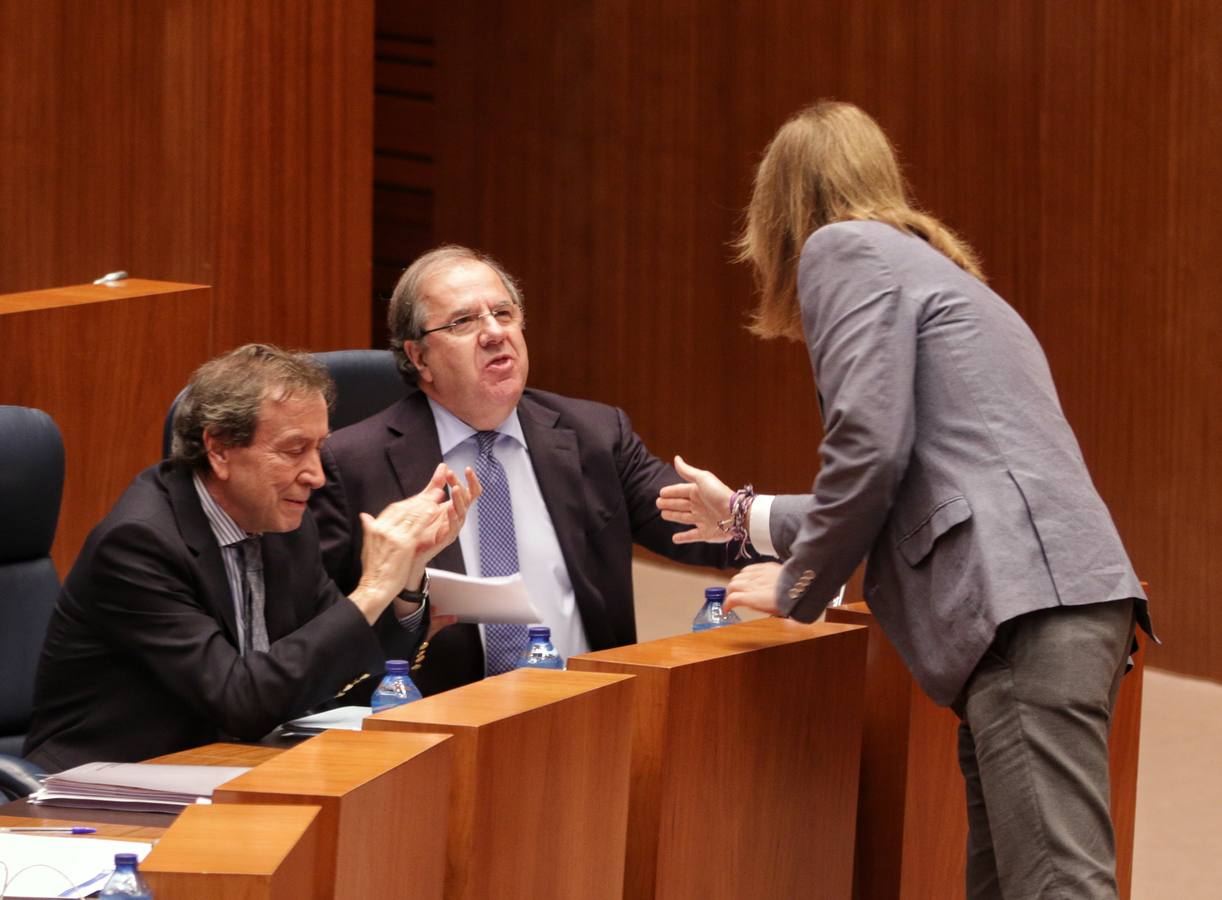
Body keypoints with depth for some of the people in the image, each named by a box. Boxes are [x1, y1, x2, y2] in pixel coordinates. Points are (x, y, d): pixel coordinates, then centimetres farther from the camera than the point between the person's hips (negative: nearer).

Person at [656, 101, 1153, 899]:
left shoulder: (845, 249, 4)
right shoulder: (925, 263, 32)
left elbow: (869, 447, -8)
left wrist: (798, 588, 7)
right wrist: (748, 517, 52)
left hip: (1027, 607, -9)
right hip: (1063, 602, 9)